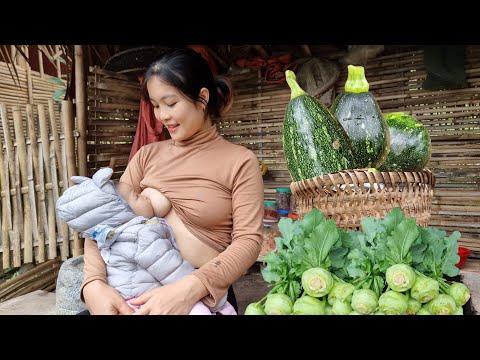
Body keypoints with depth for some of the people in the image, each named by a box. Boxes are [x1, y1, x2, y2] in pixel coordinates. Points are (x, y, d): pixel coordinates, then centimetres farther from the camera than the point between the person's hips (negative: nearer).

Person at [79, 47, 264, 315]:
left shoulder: (240, 161, -4)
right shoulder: (147, 155, 8)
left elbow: (248, 240, -11)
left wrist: (190, 289, -24)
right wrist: (94, 283, -15)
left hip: (203, 295, -3)